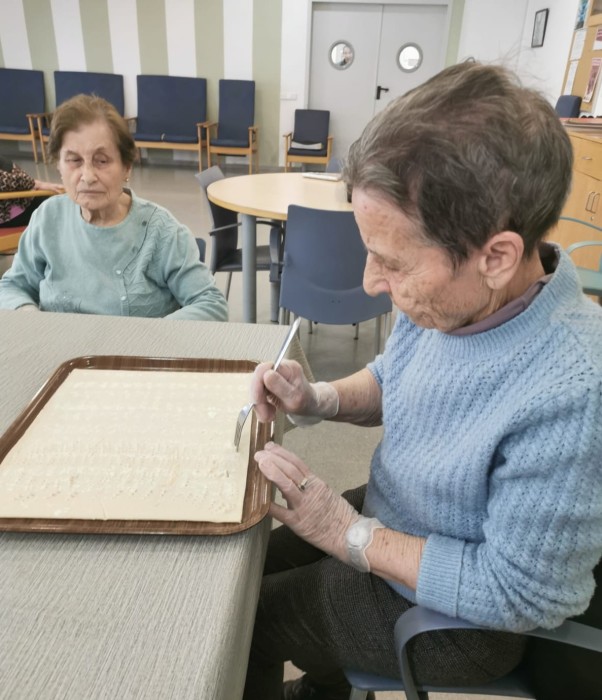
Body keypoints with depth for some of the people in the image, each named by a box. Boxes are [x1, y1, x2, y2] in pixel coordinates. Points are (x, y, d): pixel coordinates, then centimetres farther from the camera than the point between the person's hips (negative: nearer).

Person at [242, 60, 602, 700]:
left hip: (445, 616, -6)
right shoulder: (451, 295, -14)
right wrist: (317, 399, -14)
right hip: (387, 518, 7)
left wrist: (349, 534, -23)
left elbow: (518, 595, -27)